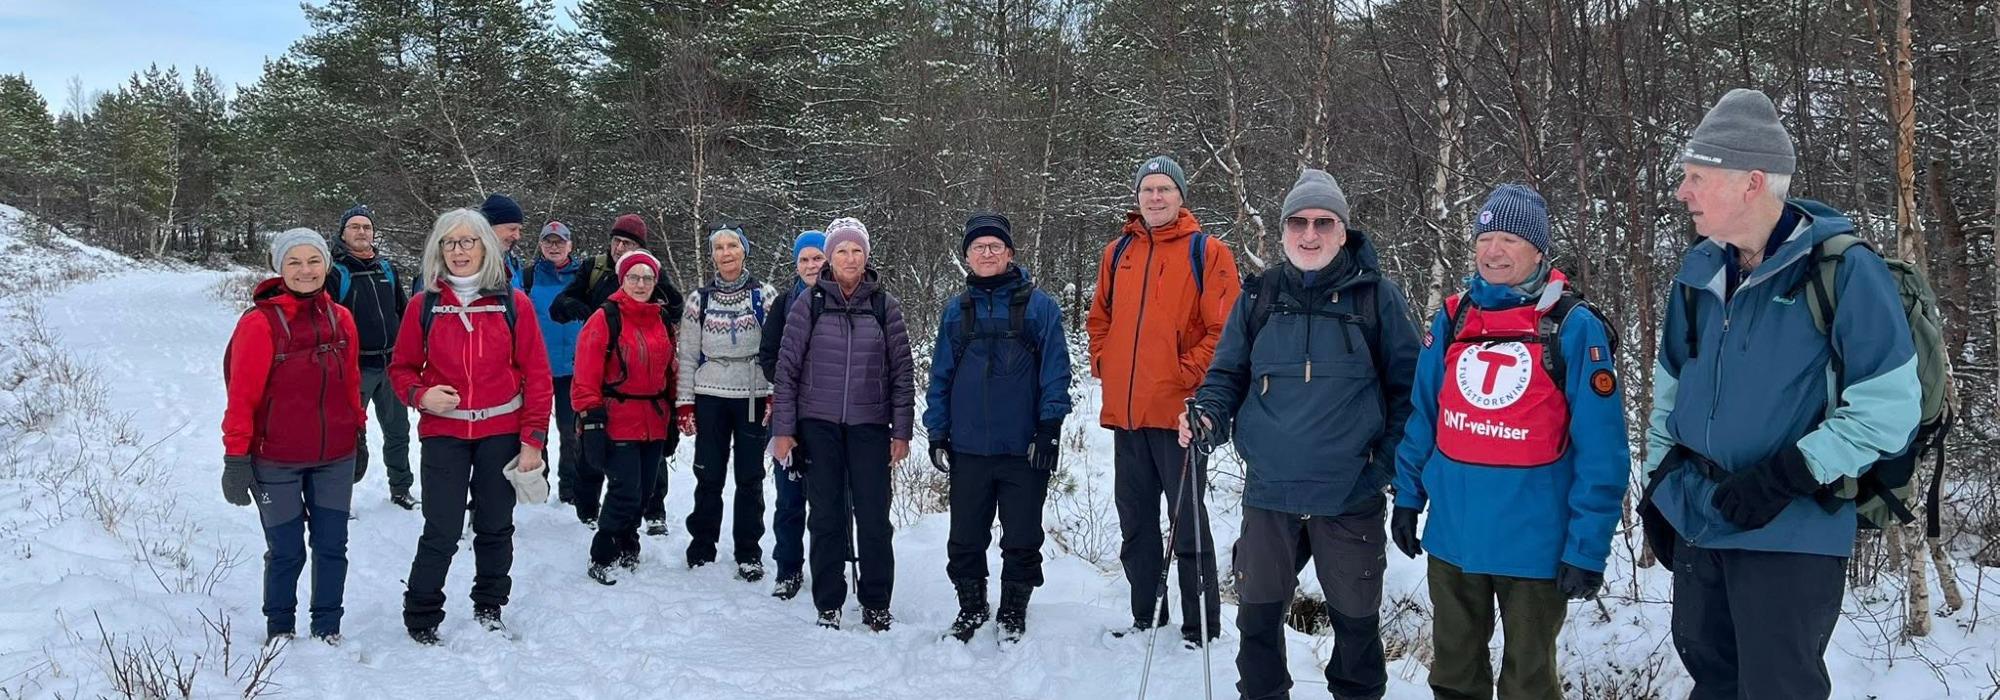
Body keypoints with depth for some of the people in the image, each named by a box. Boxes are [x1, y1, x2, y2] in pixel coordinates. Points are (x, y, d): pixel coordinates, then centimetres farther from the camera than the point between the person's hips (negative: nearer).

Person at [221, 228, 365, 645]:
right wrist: (236, 458, -10)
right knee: (286, 551, 4)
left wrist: (359, 439, 16)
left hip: (335, 459, 4)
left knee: (332, 546, 9)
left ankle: (327, 630, 24)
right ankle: (279, 630, 24)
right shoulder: (260, 323, -11)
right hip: (277, 462, -4)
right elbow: (242, 396, -10)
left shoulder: (340, 319, 3)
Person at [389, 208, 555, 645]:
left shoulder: (513, 304, -1)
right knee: (442, 532, -5)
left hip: (501, 434, 1)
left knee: (495, 527, 11)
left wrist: (533, 438, -4)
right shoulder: (424, 305, 1)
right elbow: (402, 368, 9)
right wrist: (420, 395, -13)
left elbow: (536, 375, 0)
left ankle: (489, 609, 28)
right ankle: (421, 618, 11)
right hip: (443, 433, -1)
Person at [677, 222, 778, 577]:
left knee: (750, 478, 4)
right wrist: (684, 402, 1)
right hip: (710, 397, 1)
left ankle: (748, 554, 13)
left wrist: (776, 395, -6)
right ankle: (701, 549, 18)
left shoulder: (764, 295, 1)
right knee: (709, 477, 5)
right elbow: (688, 354, 6)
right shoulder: (700, 299, 6)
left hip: (754, 397, -1)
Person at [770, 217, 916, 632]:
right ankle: (828, 604, 15)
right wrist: (783, 429, -2)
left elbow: (902, 371, 5)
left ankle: (876, 604, 14)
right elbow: (787, 366, 2)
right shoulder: (810, 303, 1)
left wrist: (902, 431, 1)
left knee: (873, 517, 1)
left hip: (870, 426, 0)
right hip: (819, 424, 0)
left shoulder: (885, 306, 4)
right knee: (826, 516, 5)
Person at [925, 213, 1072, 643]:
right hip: (968, 447, 3)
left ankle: (1013, 612, 22)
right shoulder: (956, 310, 10)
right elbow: (941, 374, 12)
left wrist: (1050, 427, -11)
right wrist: (937, 432, 6)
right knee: (965, 538, 11)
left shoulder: (1038, 305, -1)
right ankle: (970, 608, 28)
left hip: (1024, 447, -3)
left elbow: (1055, 370, -4)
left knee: (1022, 538, 6)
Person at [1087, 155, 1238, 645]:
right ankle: (1145, 618, 27)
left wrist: (1188, 374, -14)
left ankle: (1201, 628, 9)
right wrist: (1104, 365, 10)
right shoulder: (1118, 253, 12)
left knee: (1187, 524, -1)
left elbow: (1224, 327, -9)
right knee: (1135, 524, 14)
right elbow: (1099, 318, 23)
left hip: (1179, 411, -6)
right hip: (1124, 412, 6)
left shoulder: (1205, 252, -3)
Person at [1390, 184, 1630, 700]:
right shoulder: (1451, 319, 4)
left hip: (1533, 541, -4)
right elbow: (1423, 416, 10)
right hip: (1452, 534, 4)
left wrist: (1588, 545, -15)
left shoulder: (1574, 328, -10)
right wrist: (1408, 497, 9)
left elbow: (1601, 449, -12)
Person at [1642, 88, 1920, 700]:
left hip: (1790, 535, -6)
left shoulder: (1842, 270, -15)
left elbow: (1889, 408, -16)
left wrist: (1786, 476, -22)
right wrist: (1658, 482, 14)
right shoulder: (1701, 268, 4)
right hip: (1695, 523, 6)